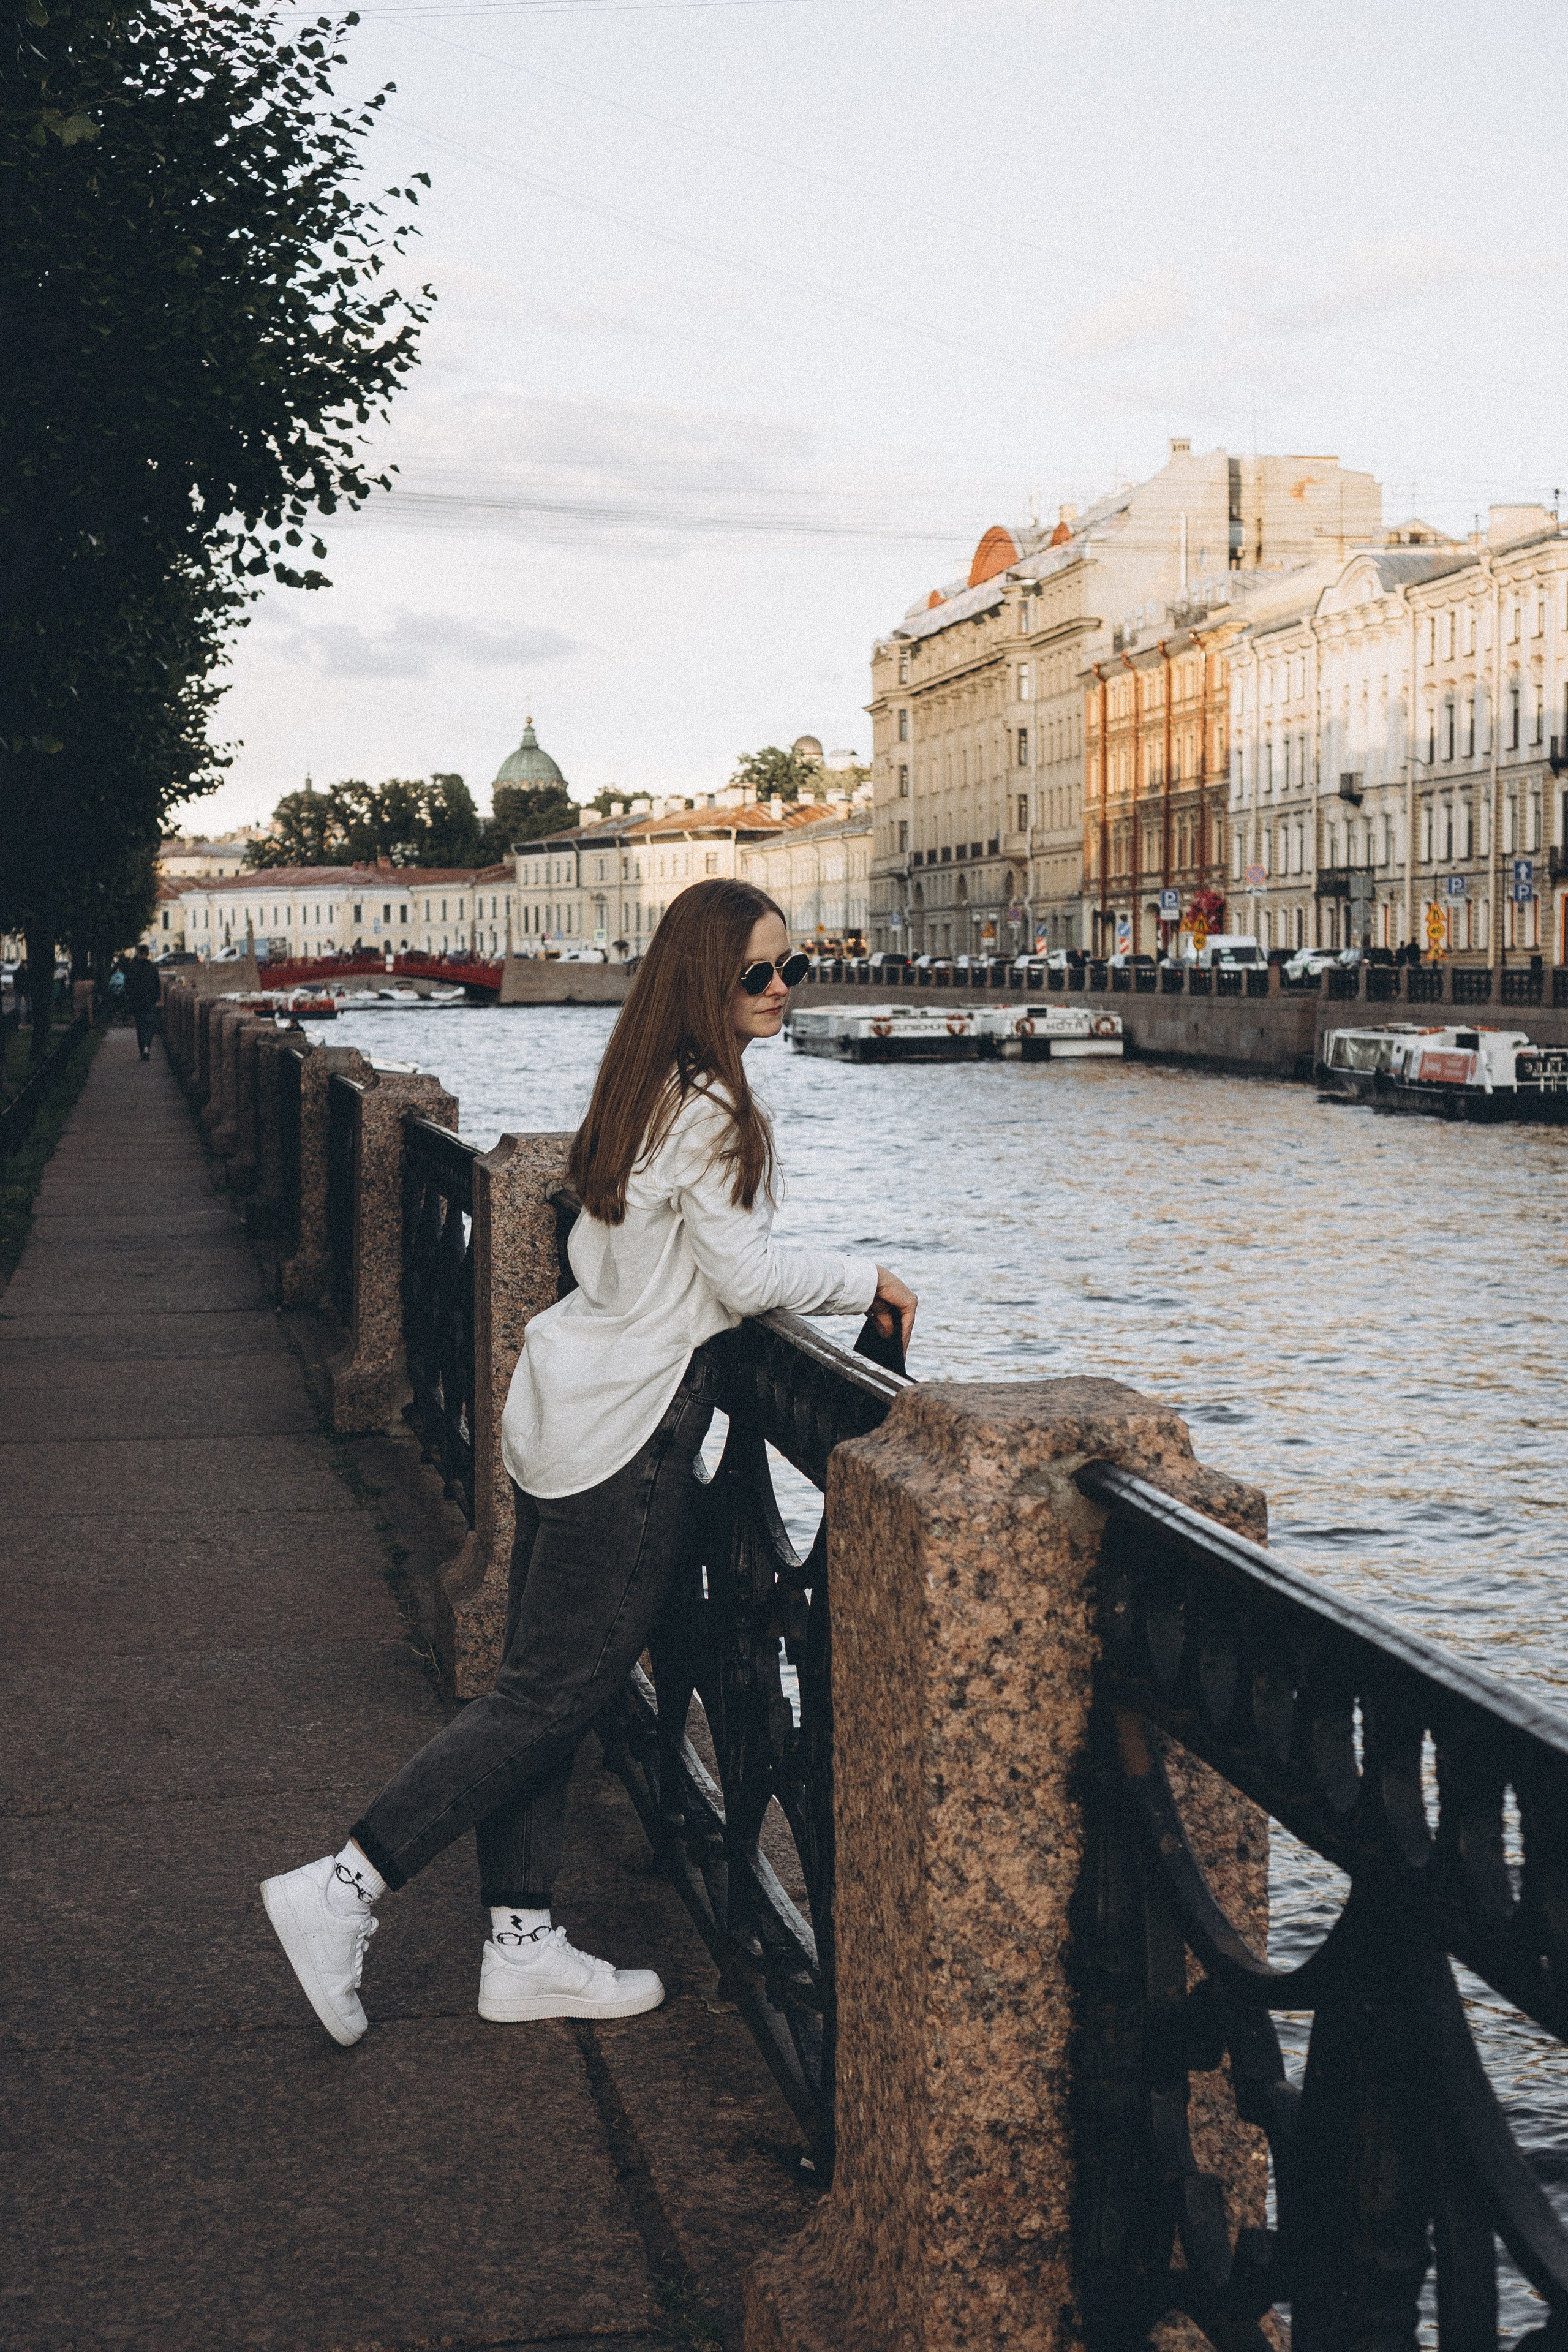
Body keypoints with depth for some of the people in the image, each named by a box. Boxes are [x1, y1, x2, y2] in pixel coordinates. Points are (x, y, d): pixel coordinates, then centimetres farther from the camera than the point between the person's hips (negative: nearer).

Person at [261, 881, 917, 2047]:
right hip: (631, 1426, -10)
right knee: (554, 1694, -2)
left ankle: (523, 1948, 20)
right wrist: (865, 1278, -3)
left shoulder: (648, 1094, 12)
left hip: (570, 1404, 10)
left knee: (541, 1684, 11)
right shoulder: (714, 1110, -16)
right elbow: (746, 1275, -17)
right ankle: (341, 1890, 0)